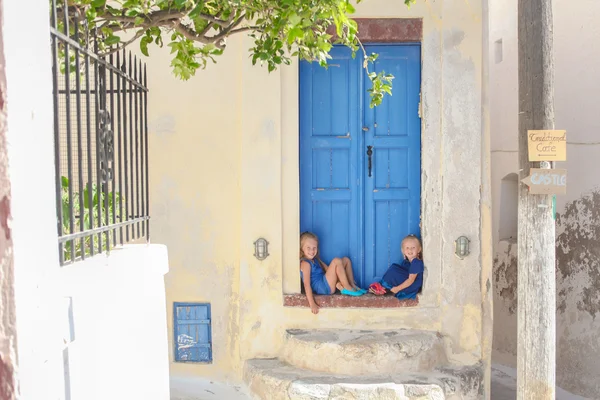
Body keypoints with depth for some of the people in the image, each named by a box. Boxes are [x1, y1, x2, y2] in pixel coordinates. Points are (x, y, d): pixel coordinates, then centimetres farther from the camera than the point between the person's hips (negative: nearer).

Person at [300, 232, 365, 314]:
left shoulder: (315, 260, 15)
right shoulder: (305, 264, -14)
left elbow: (328, 270, 21)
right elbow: (307, 285, -22)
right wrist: (312, 304, -29)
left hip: (328, 285, 10)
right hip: (322, 288, -10)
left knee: (346, 260, 11)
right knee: (336, 261, -22)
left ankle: (353, 286, 3)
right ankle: (347, 288, -14)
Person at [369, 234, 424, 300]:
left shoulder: (416, 263, -21)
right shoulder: (406, 262, 7)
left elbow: (411, 280, -23)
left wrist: (397, 288, -21)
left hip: (413, 287, -9)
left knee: (393, 271, -20)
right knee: (394, 267, 4)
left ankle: (383, 288, -3)